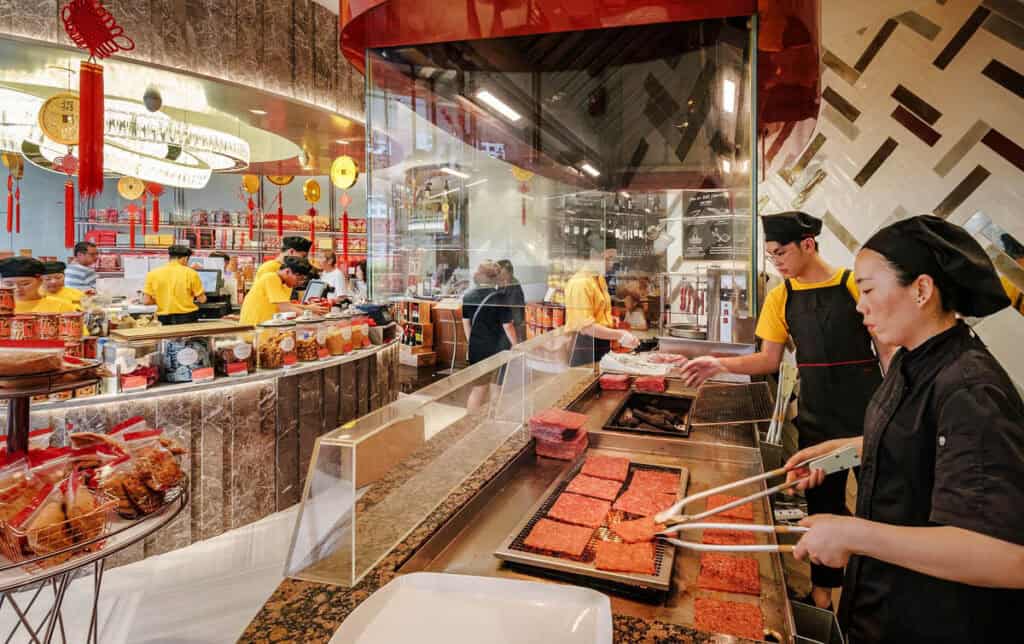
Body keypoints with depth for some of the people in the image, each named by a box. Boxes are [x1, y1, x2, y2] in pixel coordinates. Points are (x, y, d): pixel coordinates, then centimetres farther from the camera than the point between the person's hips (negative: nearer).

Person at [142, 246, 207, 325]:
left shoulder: (153, 274, 0)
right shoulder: (190, 273, -6)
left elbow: (146, 301, -1)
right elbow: (202, 299, -2)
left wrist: (161, 300, 17)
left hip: (165, 320, 2)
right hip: (187, 318, -2)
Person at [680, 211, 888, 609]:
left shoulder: (854, 285, -7)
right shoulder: (781, 297, 2)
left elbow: (886, 345, -2)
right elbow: (770, 359, 3)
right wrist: (721, 365, -12)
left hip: (868, 410, -3)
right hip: (816, 415, 3)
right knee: (823, 505, 13)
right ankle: (822, 592, 29)